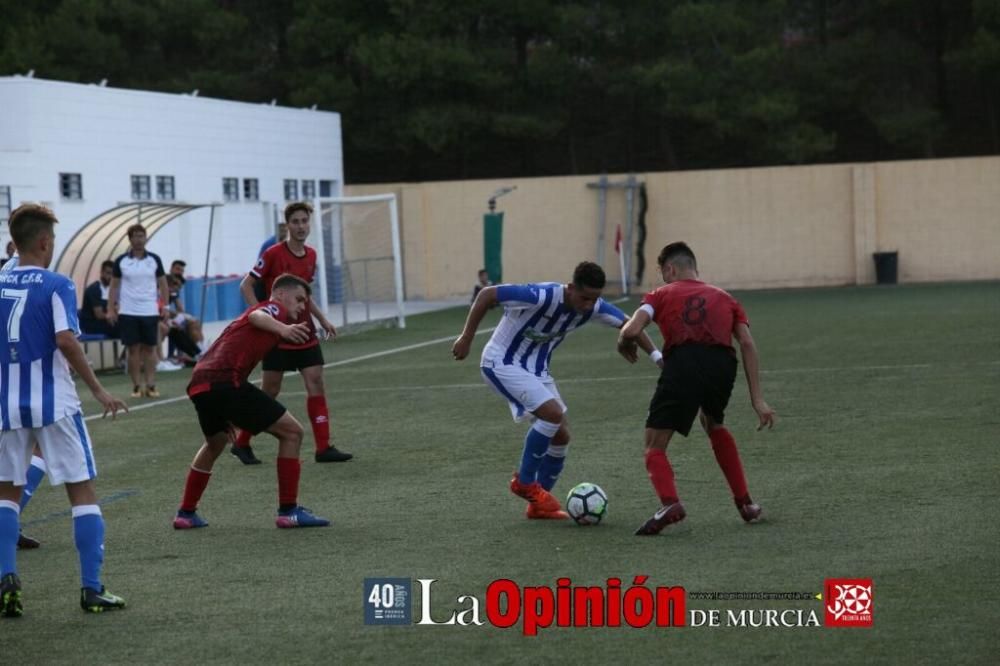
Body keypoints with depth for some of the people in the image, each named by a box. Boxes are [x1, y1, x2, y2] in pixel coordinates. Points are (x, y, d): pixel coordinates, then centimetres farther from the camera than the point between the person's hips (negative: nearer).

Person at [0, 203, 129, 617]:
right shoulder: (56, 285, -8)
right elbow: (66, 341, -19)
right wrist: (98, 390, -13)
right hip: (54, 403, -4)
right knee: (82, 490, 3)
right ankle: (91, 588, -1)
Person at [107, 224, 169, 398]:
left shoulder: (154, 260, 4)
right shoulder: (121, 261, 2)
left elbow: (162, 284, 9)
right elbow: (114, 286, 6)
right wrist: (111, 309, -1)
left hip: (150, 312, 1)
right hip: (128, 312, -1)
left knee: (150, 348, 2)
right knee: (134, 349, 0)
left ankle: (150, 385, 5)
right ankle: (137, 386, 5)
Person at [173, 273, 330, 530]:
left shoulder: (261, 308, 33)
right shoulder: (275, 307, 6)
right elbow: (256, 317, -20)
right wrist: (282, 328, -41)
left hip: (199, 384, 10)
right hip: (225, 381, -10)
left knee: (215, 444, 35)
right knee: (291, 432, -4)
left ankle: (186, 514, 43)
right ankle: (288, 511, -4)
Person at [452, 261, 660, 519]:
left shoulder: (594, 306, -12)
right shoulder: (541, 296, -32)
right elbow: (487, 294, -26)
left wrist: (656, 356, -2)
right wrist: (466, 338, -22)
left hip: (536, 368, 7)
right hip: (503, 363, -7)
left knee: (561, 435, 3)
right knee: (553, 413, -24)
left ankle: (538, 503, 17)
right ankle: (525, 482, -7)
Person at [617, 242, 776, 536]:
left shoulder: (662, 295, 22)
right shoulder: (724, 297, 31)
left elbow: (632, 330, 4)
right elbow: (747, 344, 16)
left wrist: (623, 344, 29)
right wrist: (757, 399, 13)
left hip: (684, 361, -4)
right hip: (723, 364, 4)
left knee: (654, 445, 6)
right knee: (714, 425, 34)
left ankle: (669, 503, -22)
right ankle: (745, 503, 29)